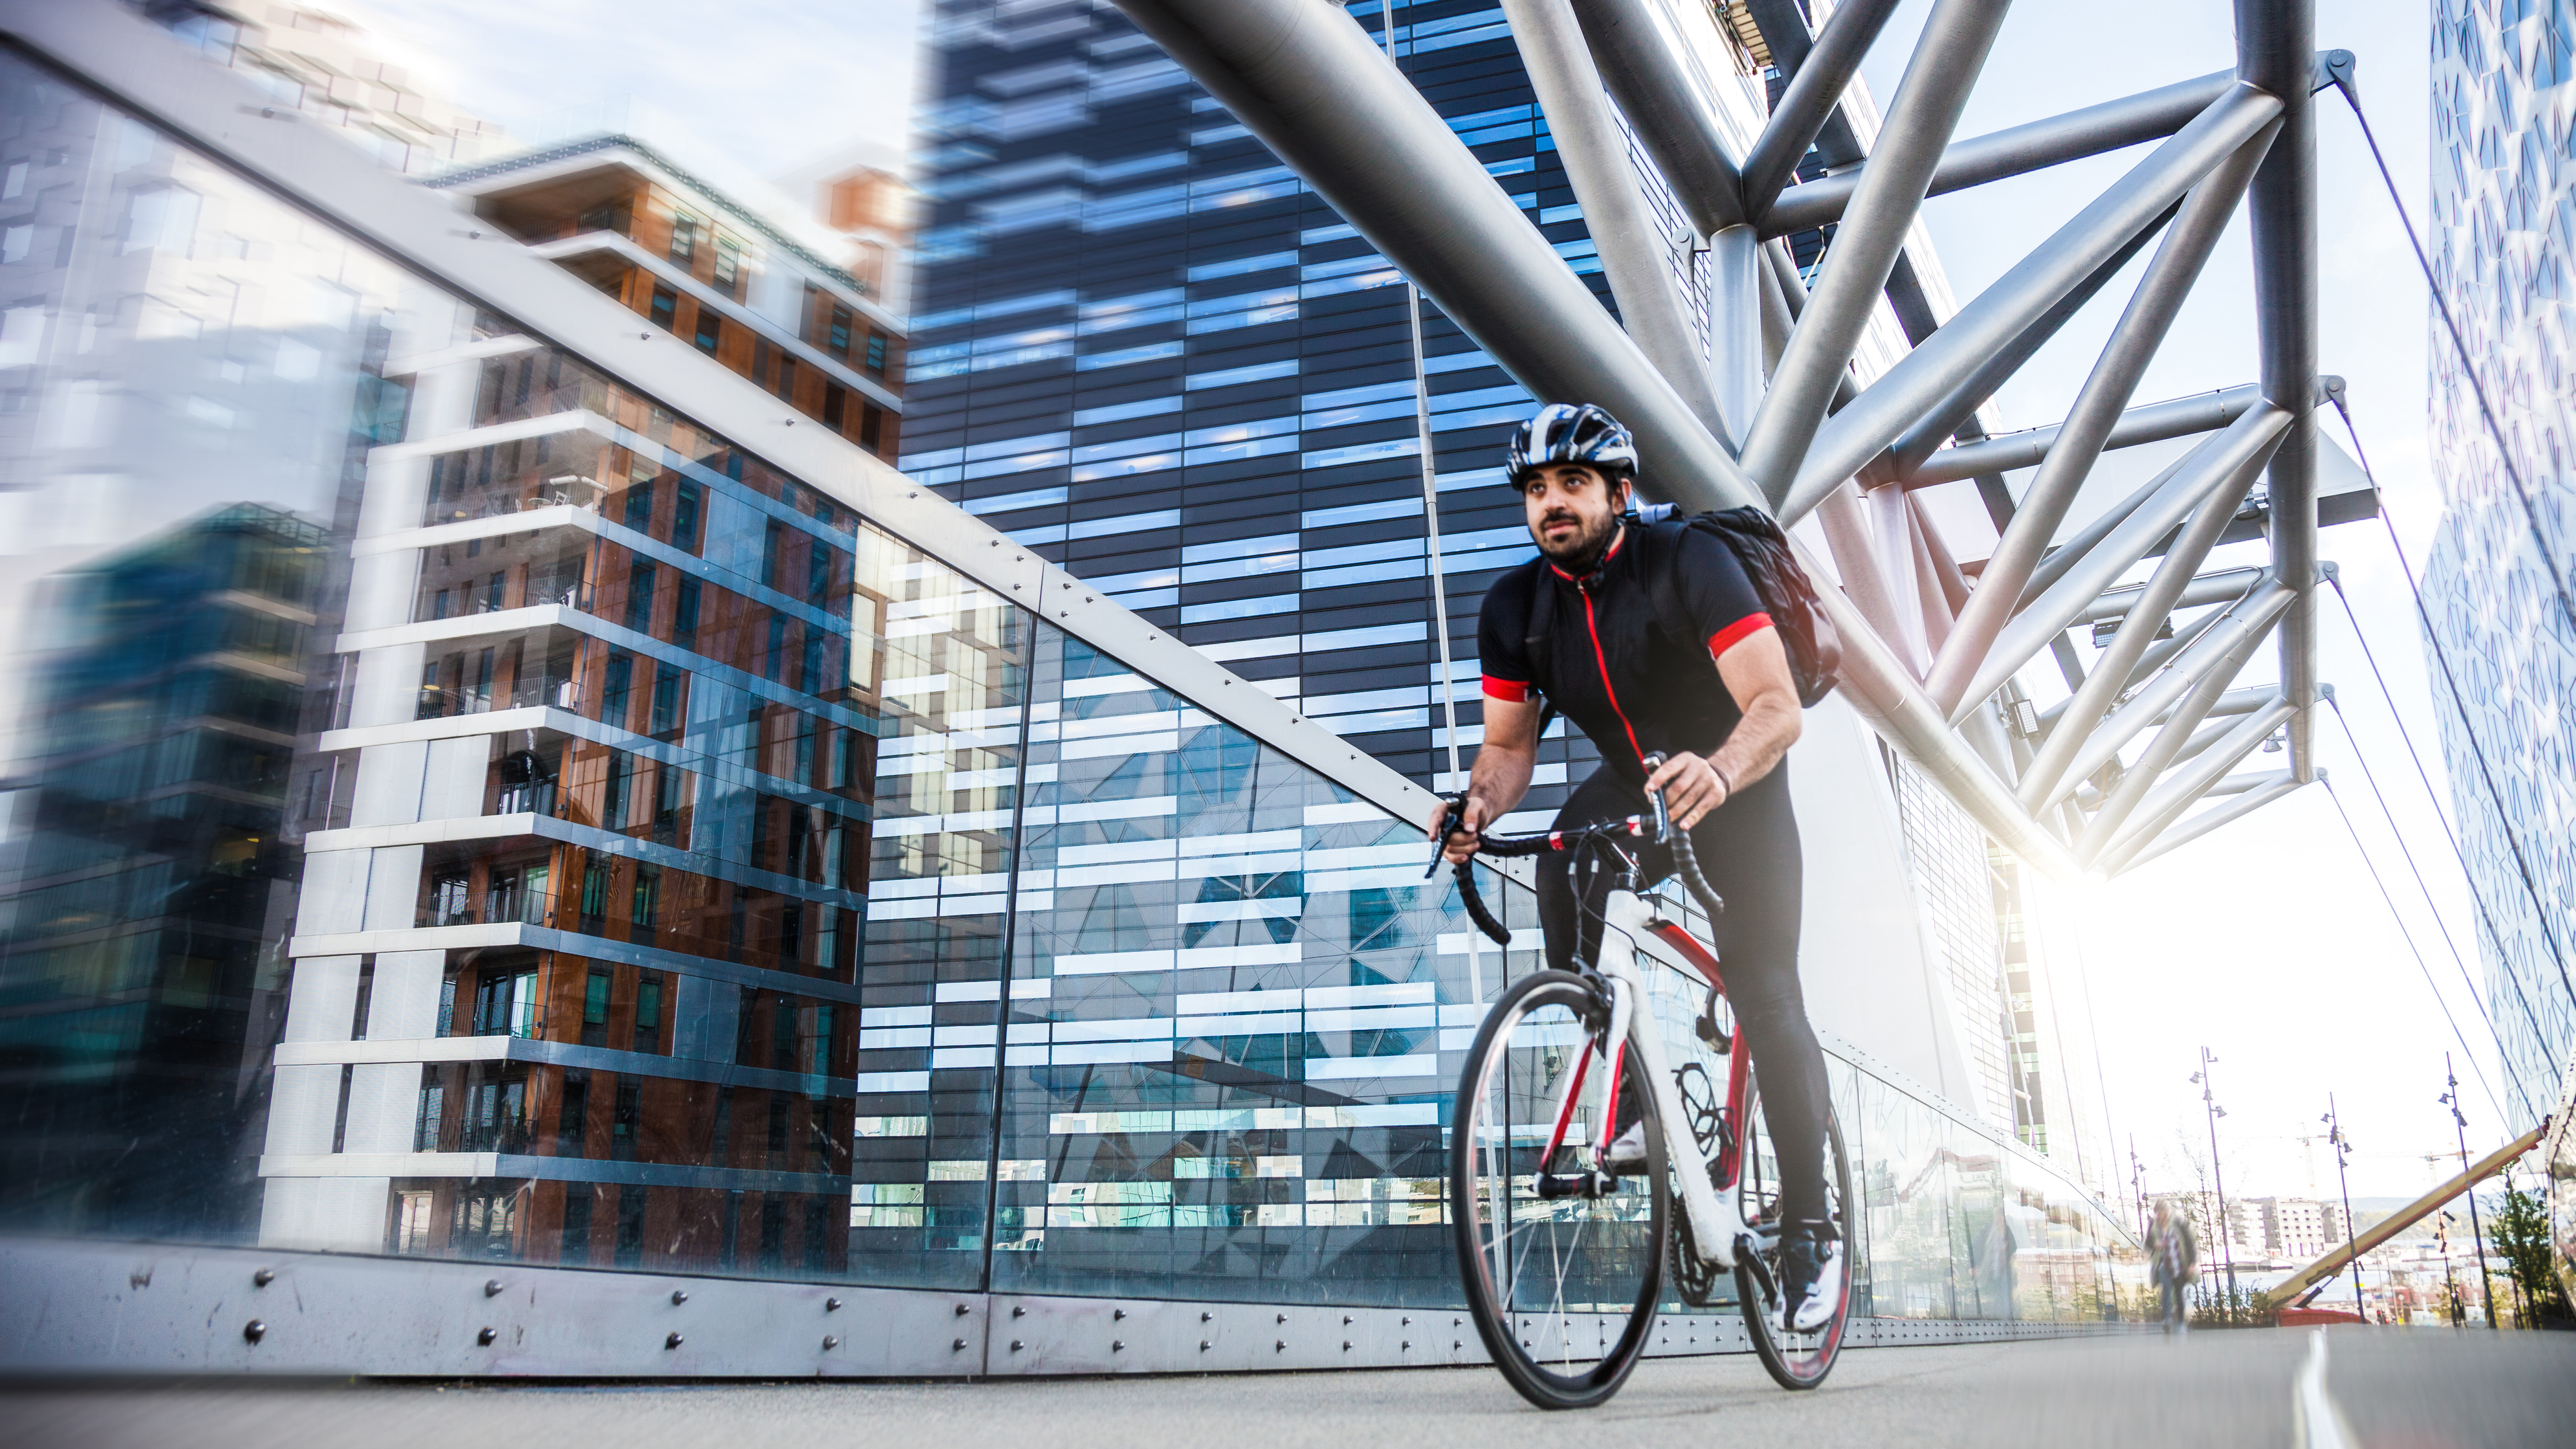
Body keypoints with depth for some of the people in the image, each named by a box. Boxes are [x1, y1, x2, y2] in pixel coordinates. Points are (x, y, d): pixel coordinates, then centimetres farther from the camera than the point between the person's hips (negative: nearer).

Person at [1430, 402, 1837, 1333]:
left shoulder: (1688, 563, -25)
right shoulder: (1516, 606, -11)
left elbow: (1777, 707, -36)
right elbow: (1510, 743, -6)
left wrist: (1716, 772, -57)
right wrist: (1481, 803, -29)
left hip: (1736, 792, -3)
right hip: (1629, 785, 4)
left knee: (1765, 997, -12)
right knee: (1561, 865, -28)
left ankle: (1808, 1229, 5)